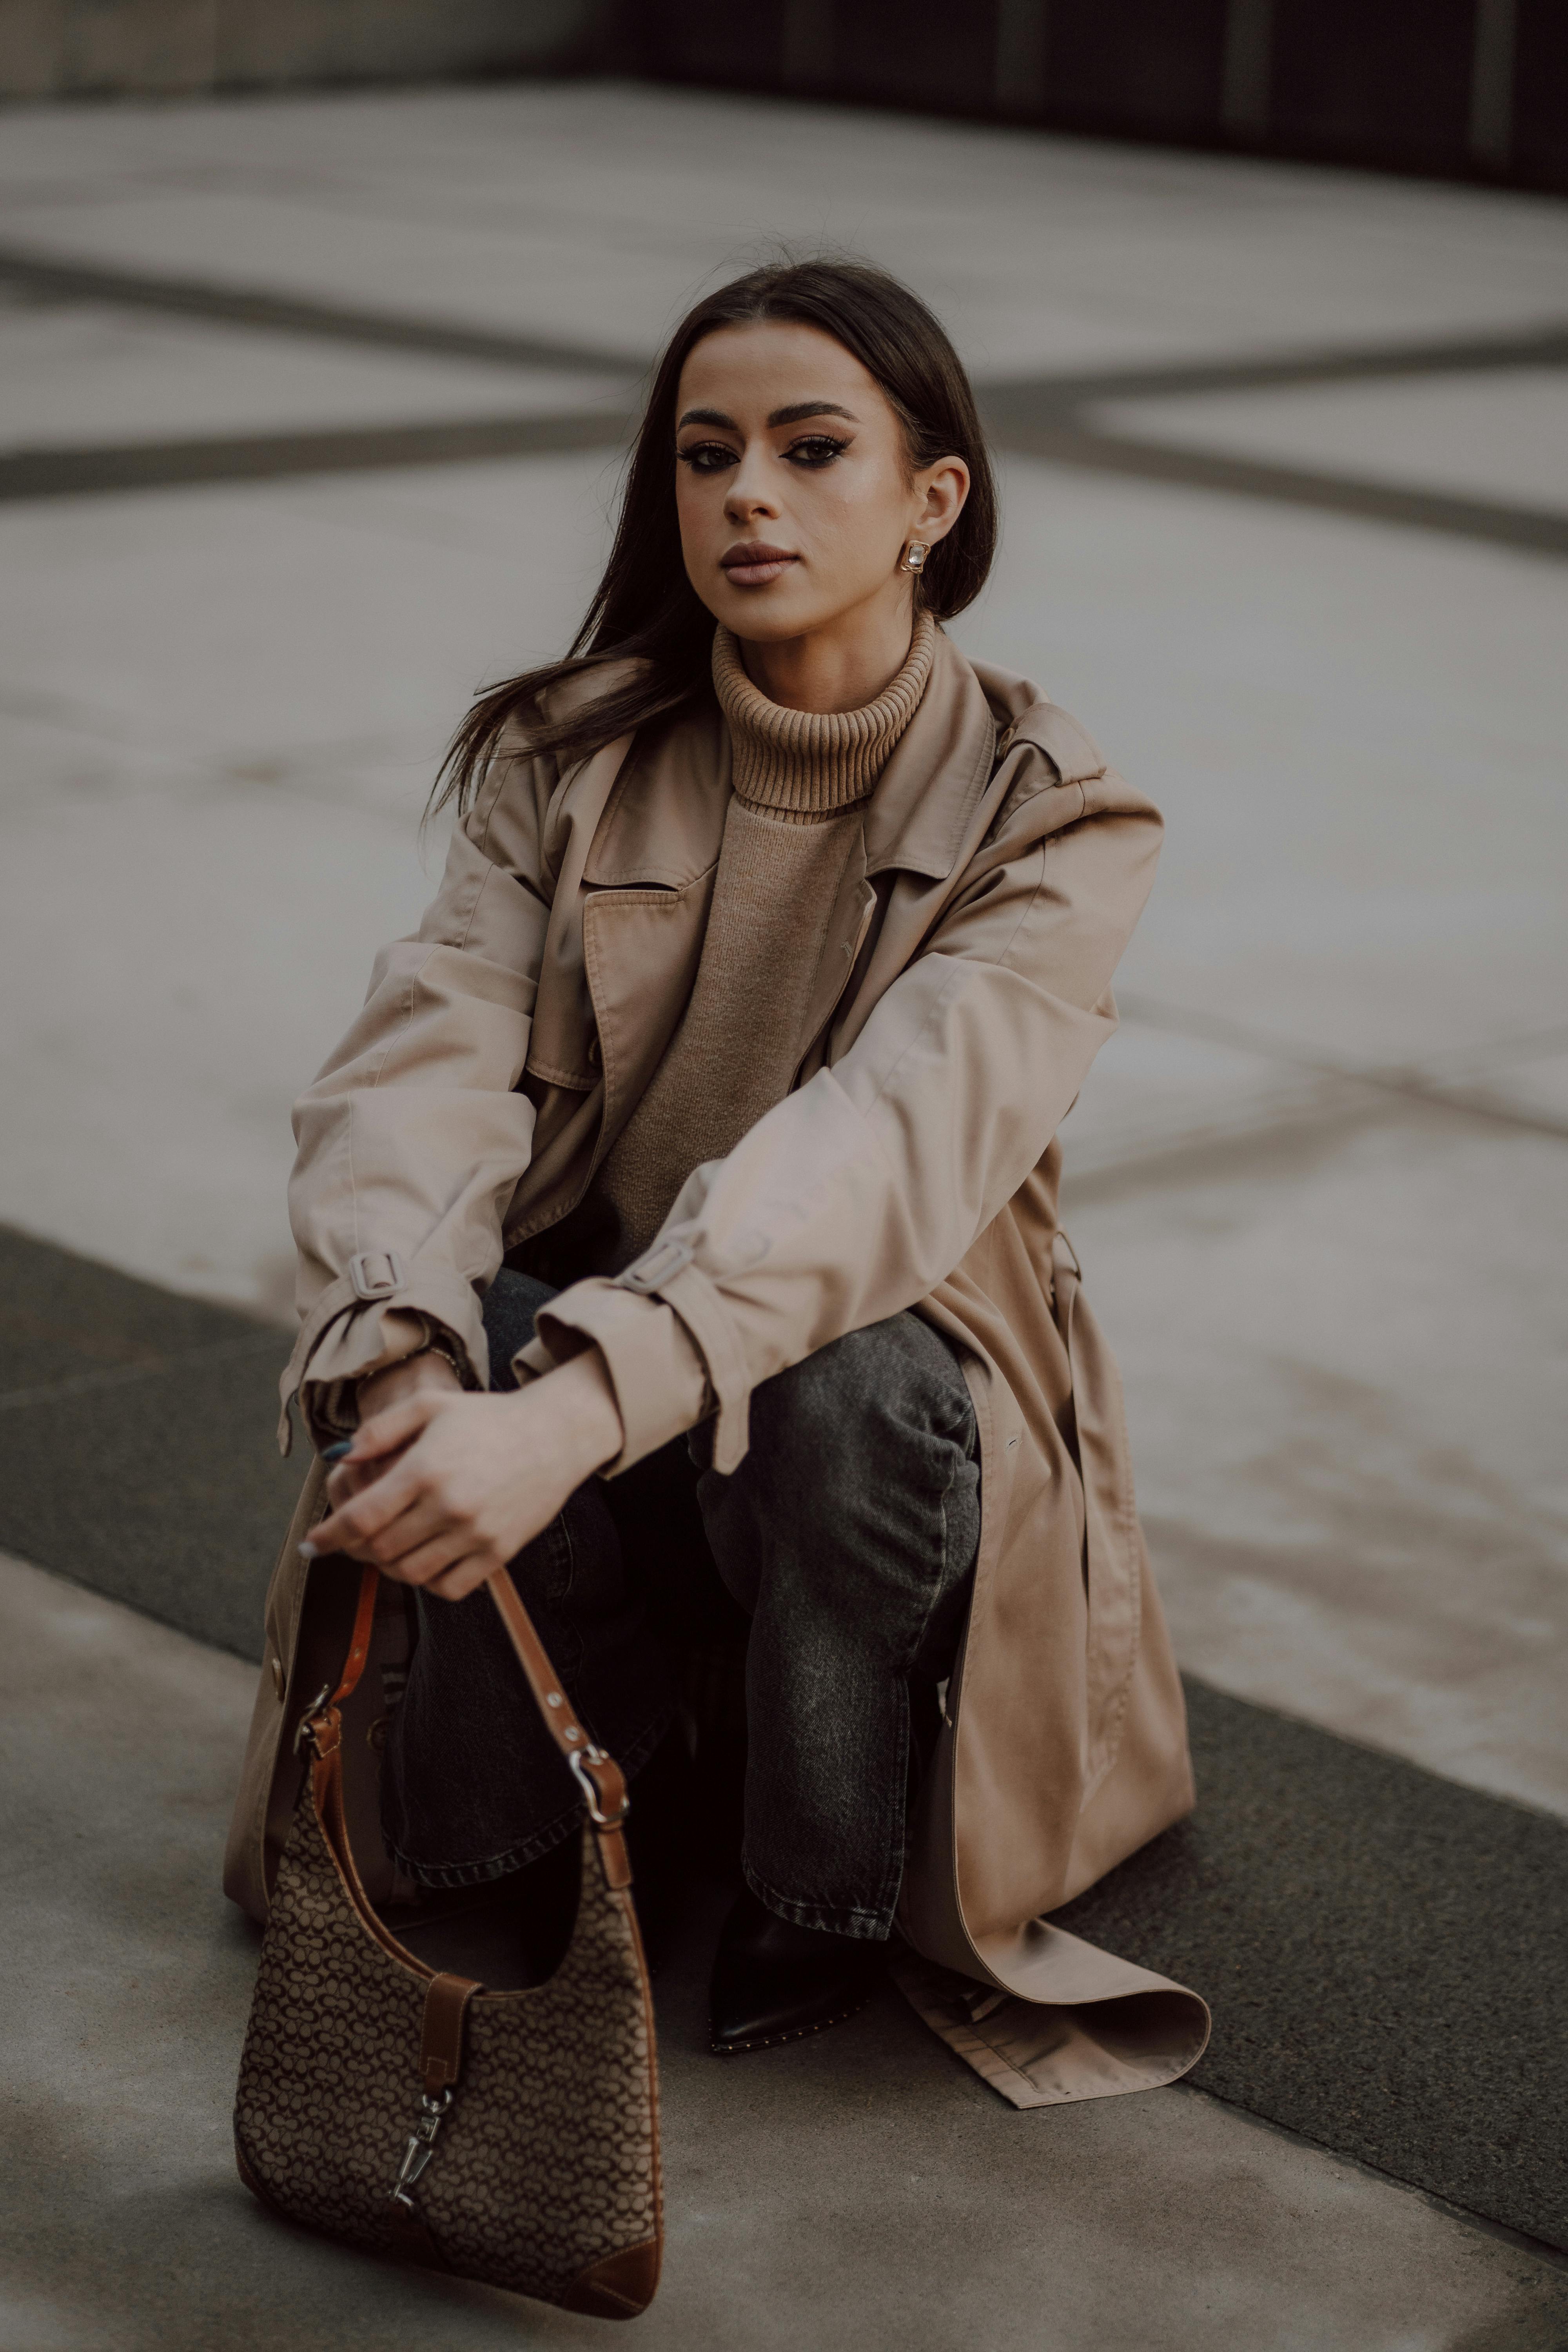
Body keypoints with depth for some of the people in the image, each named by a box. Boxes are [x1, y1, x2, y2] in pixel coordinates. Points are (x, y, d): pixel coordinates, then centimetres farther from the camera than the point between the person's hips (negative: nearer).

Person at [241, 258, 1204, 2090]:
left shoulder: (1046, 818, -12)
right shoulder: (567, 763, -2)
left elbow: (889, 1139, -29)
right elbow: (428, 1062, -16)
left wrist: (578, 1410, -45)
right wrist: (405, 1369, -39)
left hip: (895, 1407, -2)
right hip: (582, 1382, 2)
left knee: (844, 1392, -36)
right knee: (464, 1356, -31)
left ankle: (826, 1897, -9)